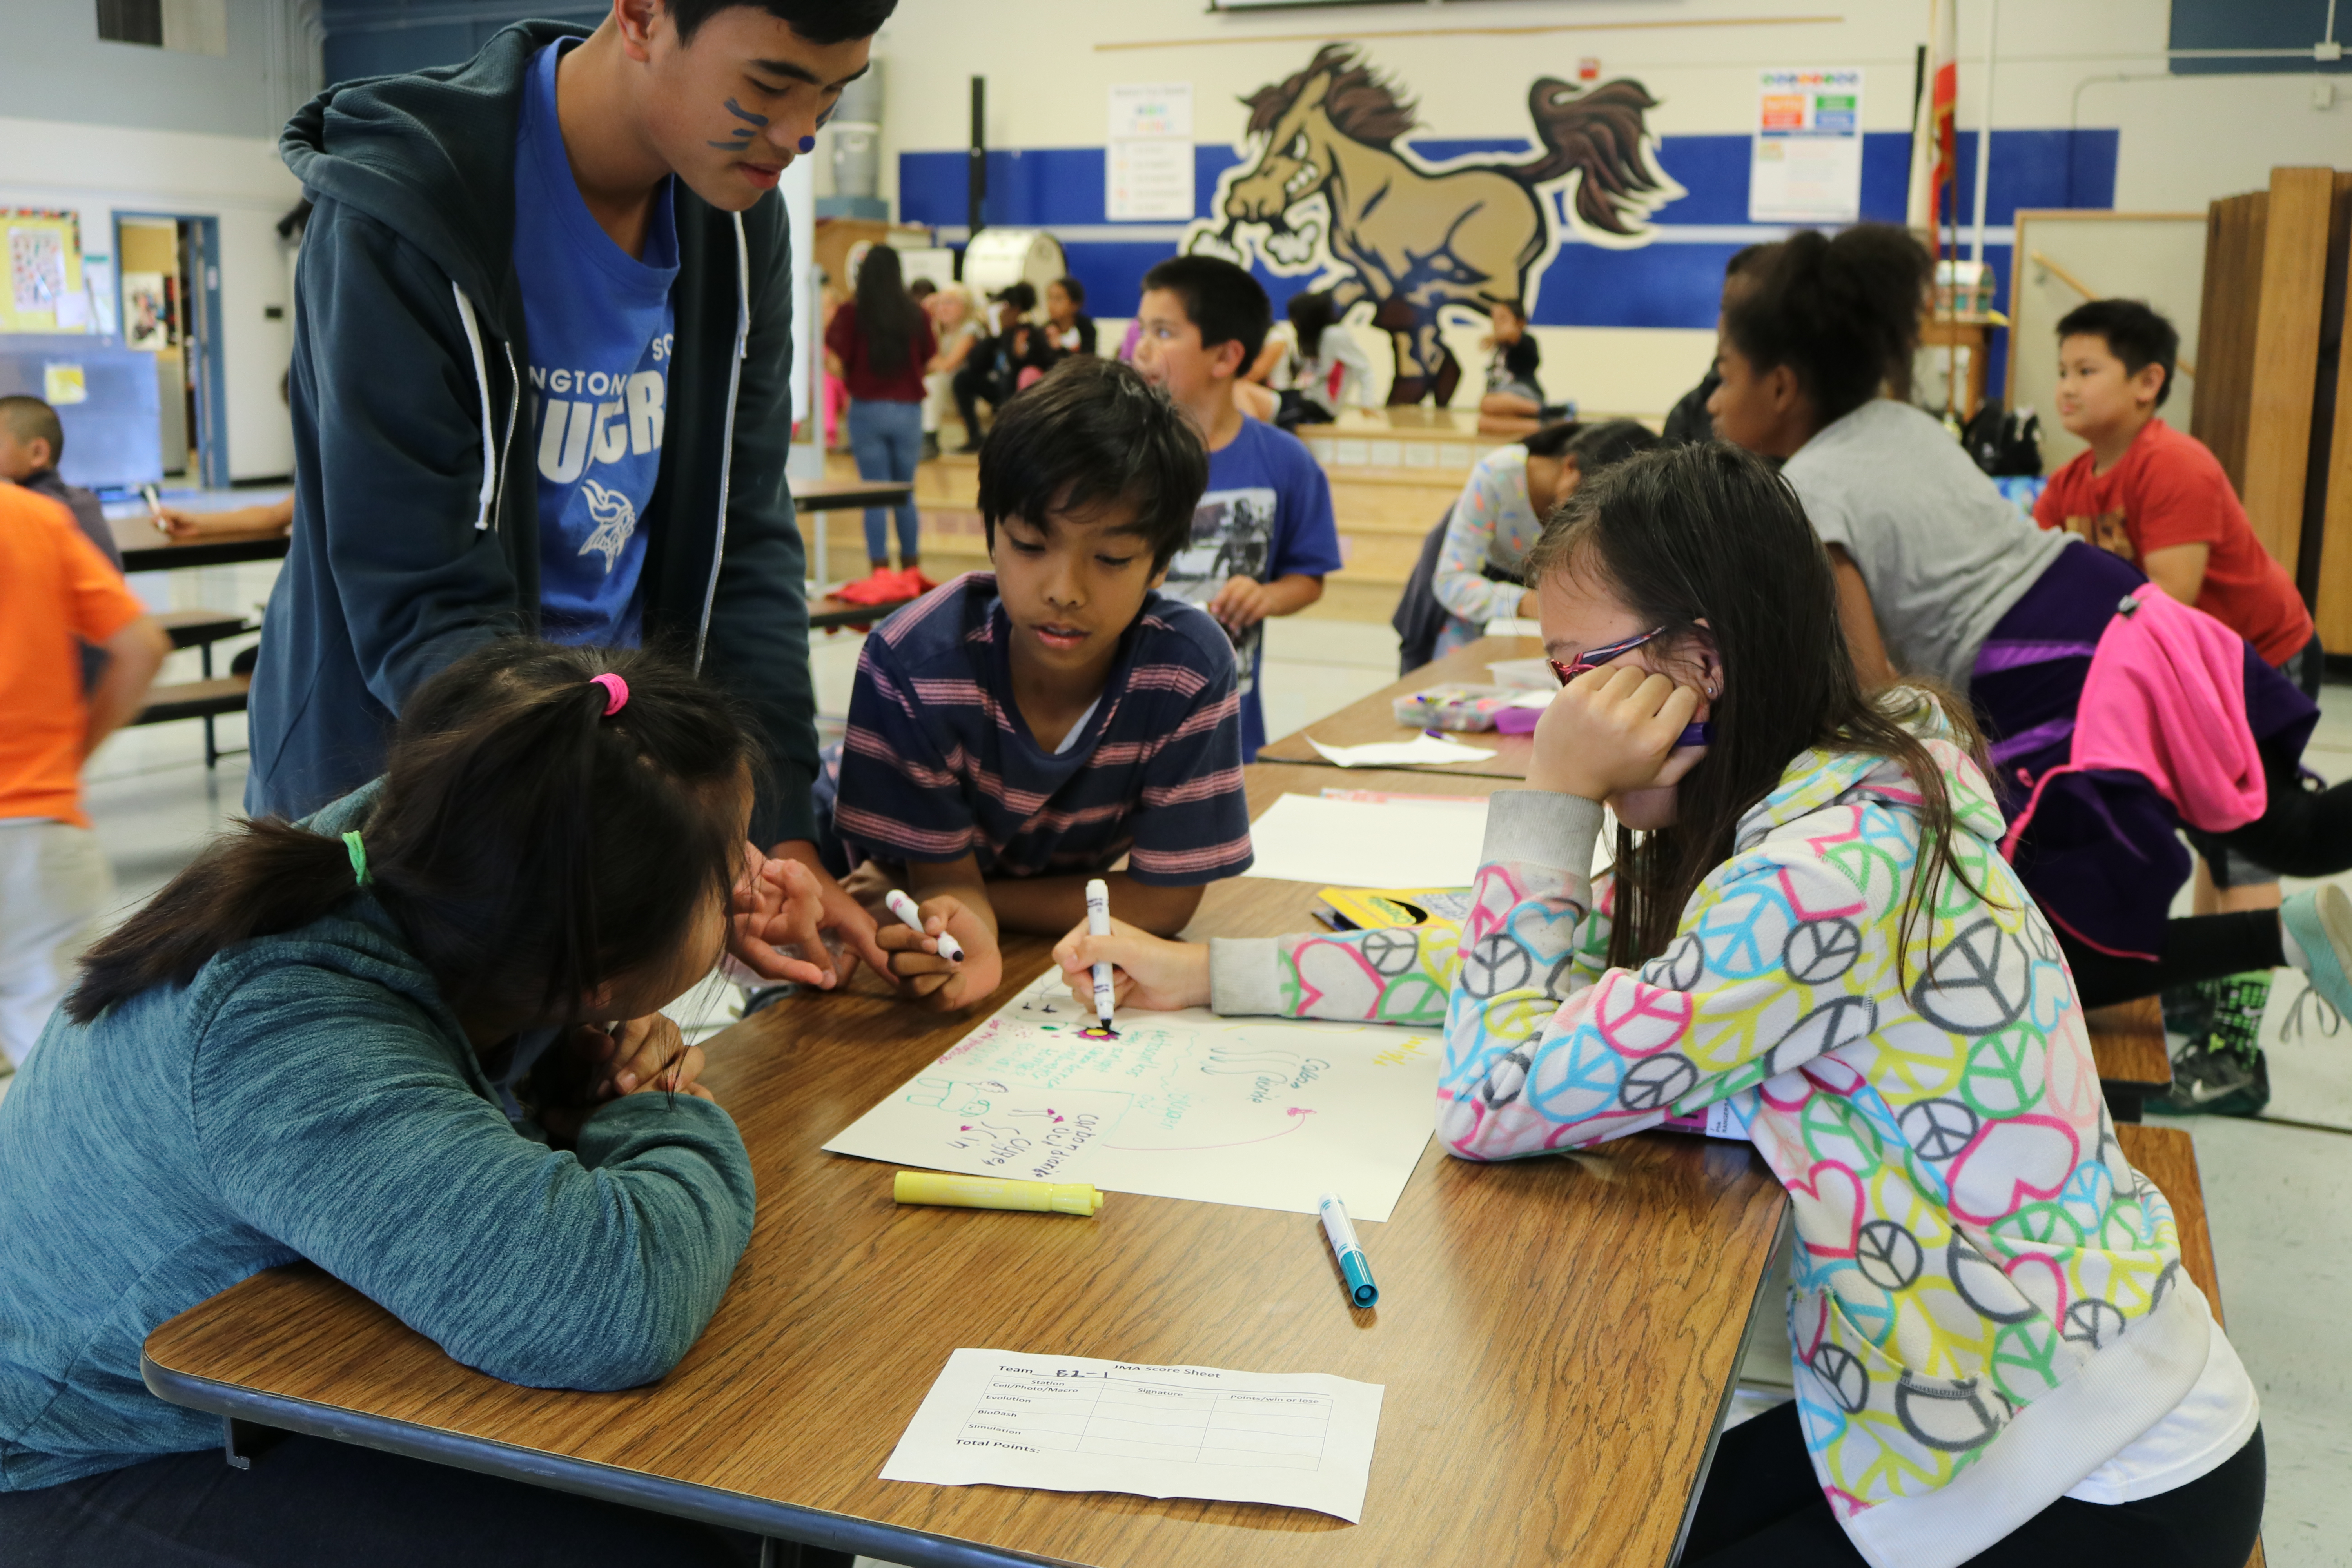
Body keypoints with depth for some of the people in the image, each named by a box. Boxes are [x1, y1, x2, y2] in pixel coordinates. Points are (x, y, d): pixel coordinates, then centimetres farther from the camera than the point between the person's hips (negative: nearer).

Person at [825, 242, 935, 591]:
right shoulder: (917, 316, -2)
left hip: (867, 409, -1)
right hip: (908, 411, 1)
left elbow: (836, 363, -11)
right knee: (906, 495, 14)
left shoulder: (850, 314, -6)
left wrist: (852, 380, 9)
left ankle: (881, 570, 1)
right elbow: (930, 362, 0)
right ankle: (911, 569, 20)